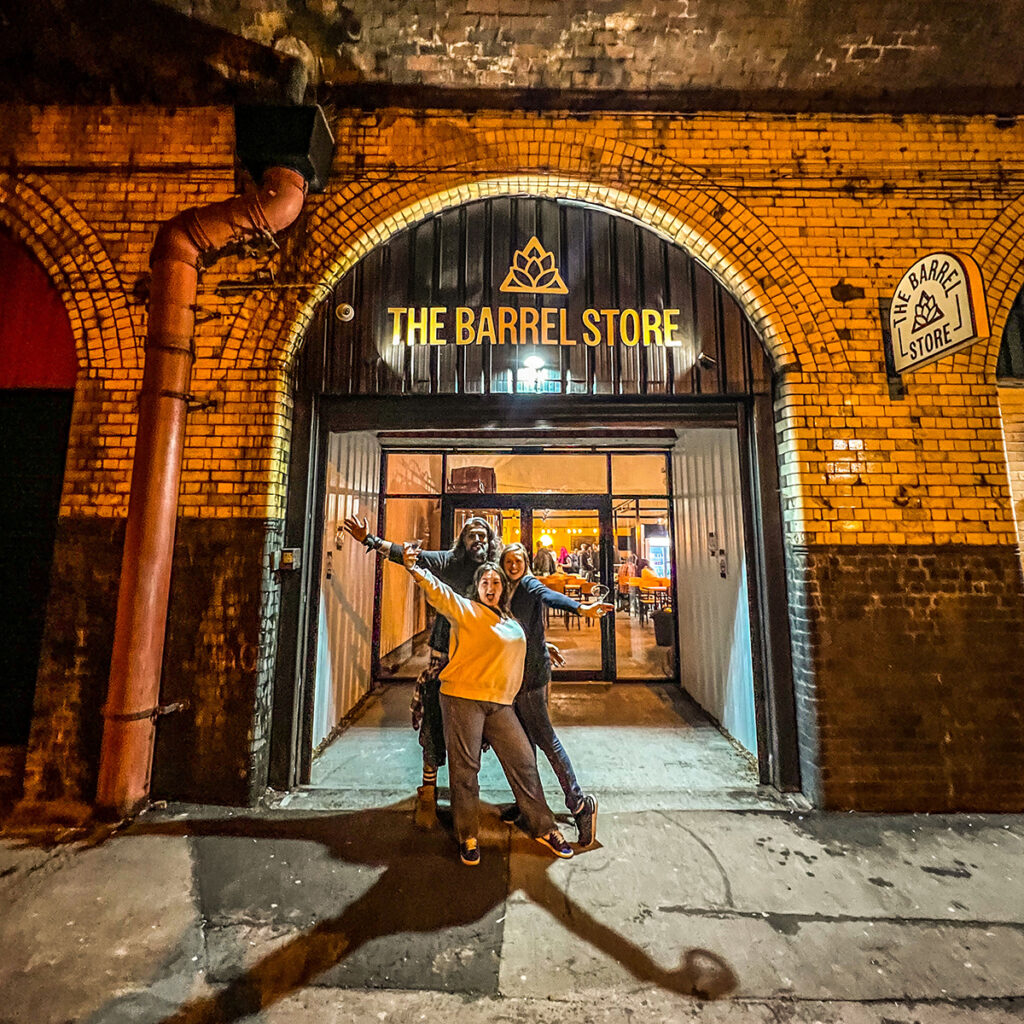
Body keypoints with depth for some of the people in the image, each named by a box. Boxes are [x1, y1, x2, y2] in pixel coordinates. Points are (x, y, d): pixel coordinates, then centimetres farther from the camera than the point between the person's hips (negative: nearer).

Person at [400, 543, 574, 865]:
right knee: (465, 767, 4)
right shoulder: (465, 609, -3)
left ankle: (543, 828, 26)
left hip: (500, 702, 5)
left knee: (523, 760, 7)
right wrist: (414, 566, -32)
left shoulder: (513, 623, 15)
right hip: (462, 697, -5)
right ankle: (467, 836, 26)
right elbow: (437, 591, -18)